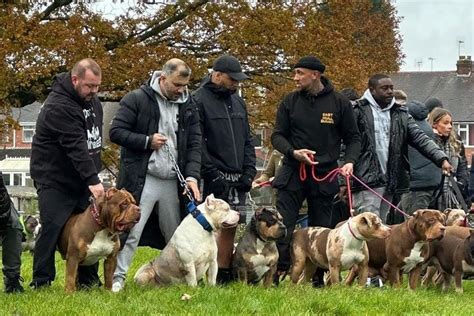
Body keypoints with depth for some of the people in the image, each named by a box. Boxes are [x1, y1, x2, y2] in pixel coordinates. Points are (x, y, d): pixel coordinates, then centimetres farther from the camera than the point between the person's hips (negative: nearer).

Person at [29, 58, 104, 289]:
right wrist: (92, 180, -36)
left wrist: (93, 175, 12)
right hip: (55, 181, -8)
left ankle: (88, 280, 16)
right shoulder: (58, 107, -23)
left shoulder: (92, 100, 6)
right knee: (51, 228, -11)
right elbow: (76, 147, -31)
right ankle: (41, 283, -5)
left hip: (82, 179, 8)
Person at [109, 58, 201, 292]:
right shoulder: (137, 100, -4)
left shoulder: (188, 106, 10)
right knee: (131, 231, -7)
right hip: (142, 180, -5)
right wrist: (147, 141, -14)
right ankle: (118, 278, -2)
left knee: (176, 236, 9)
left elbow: (194, 144, 8)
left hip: (173, 183, 5)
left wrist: (192, 176, -6)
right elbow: (116, 132, -6)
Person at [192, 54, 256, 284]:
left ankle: (224, 274, 15)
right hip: (214, 179, -7)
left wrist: (249, 172, 7)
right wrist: (212, 174, -17)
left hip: (237, 179, 7)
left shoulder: (237, 101, 17)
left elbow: (247, 140, 19)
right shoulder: (199, 101, -7)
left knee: (230, 226, 8)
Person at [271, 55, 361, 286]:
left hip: (324, 175, 0)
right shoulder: (290, 102, 4)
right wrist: (293, 152, -15)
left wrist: (349, 161, -11)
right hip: (292, 173, 0)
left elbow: (353, 138, 8)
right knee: (282, 226, -9)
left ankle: (318, 280, 14)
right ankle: (275, 275, -9)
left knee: (321, 230, 6)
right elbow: (277, 136, 5)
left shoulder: (339, 103, 1)